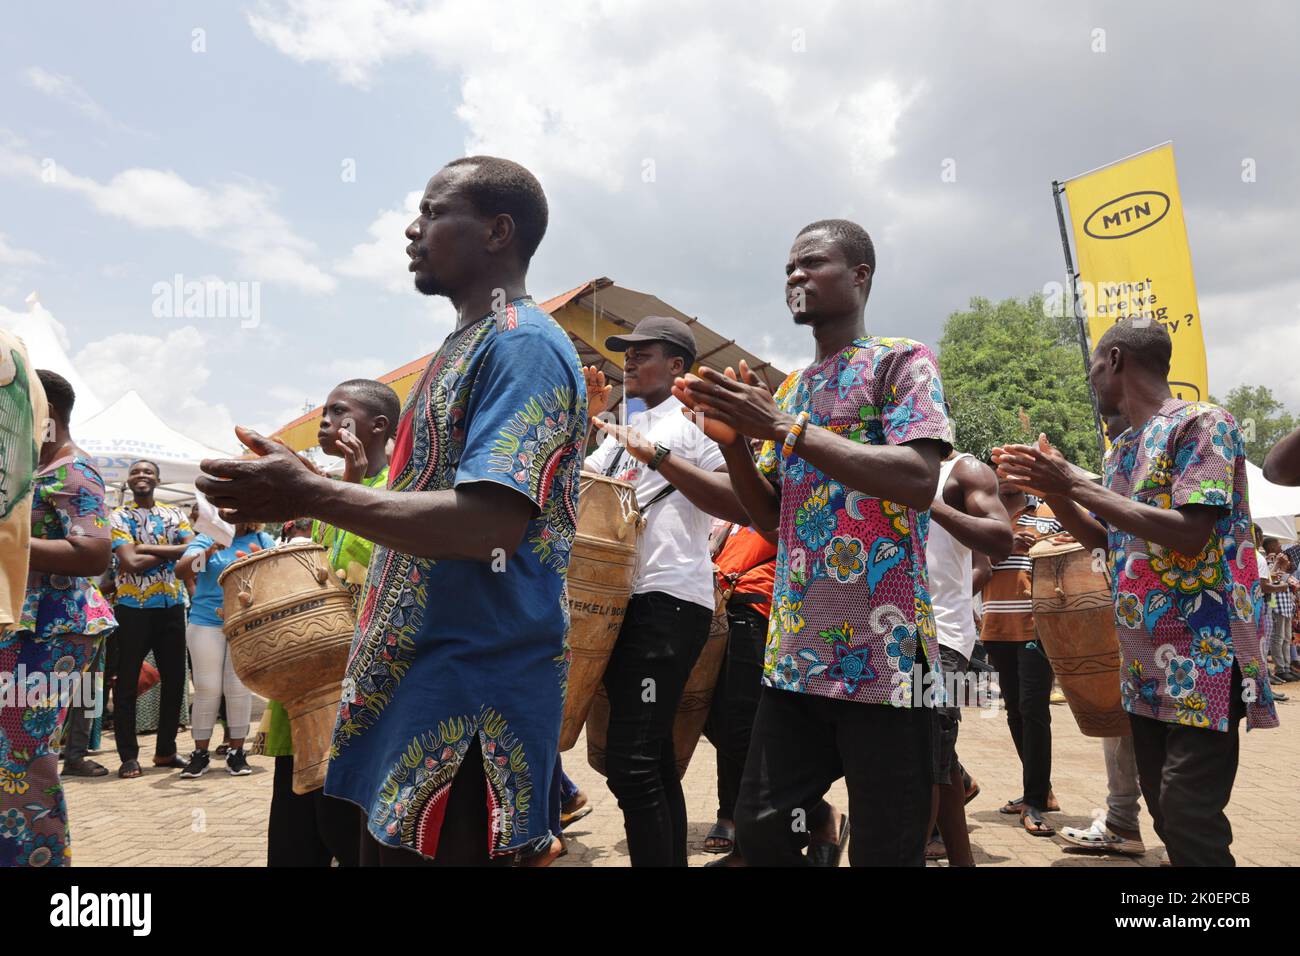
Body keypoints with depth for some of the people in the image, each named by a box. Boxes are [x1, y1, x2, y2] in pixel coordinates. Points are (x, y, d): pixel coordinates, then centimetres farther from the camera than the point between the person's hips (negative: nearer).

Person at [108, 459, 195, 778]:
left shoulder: (174, 514, 10)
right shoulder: (118, 516, -1)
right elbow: (132, 563, -15)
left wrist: (149, 548, -14)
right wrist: (172, 551, -8)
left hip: (171, 606, 4)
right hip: (132, 608, -4)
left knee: (175, 679, 8)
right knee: (127, 682, 1)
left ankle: (166, 750, 20)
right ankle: (128, 755, 9)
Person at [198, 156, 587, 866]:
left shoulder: (522, 344, -14)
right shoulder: (465, 346, 18)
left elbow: (489, 523, -26)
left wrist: (310, 495, -20)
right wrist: (306, 497, 18)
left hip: (467, 700, -10)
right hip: (409, 684, 10)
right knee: (387, 846, 19)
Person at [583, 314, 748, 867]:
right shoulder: (625, 429, 22)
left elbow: (741, 504, -15)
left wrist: (657, 455, -20)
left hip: (669, 600, -9)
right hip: (623, 600, 9)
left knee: (630, 761, -14)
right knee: (653, 757, 14)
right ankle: (673, 858, 24)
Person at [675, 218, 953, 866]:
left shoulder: (901, 361, -1)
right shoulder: (790, 389, 19)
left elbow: (919, 482, -17)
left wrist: (783, 427, -17)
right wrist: (732, 440, 0)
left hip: (881, 651, -6)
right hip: (794, 651, 7)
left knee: (884, 849, 2)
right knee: (759, 829, 11)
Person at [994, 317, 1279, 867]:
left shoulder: (1201, 424, -10)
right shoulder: (1122, 449, 16)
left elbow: (1189, 534, -21)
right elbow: (1103, 540, 24)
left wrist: (1075, 484, -17)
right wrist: (1048, 489, 8)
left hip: (1200, 657, -8)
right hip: (1144, 661, 8)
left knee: (1191, 824, -10)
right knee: (1167, 816, 12)